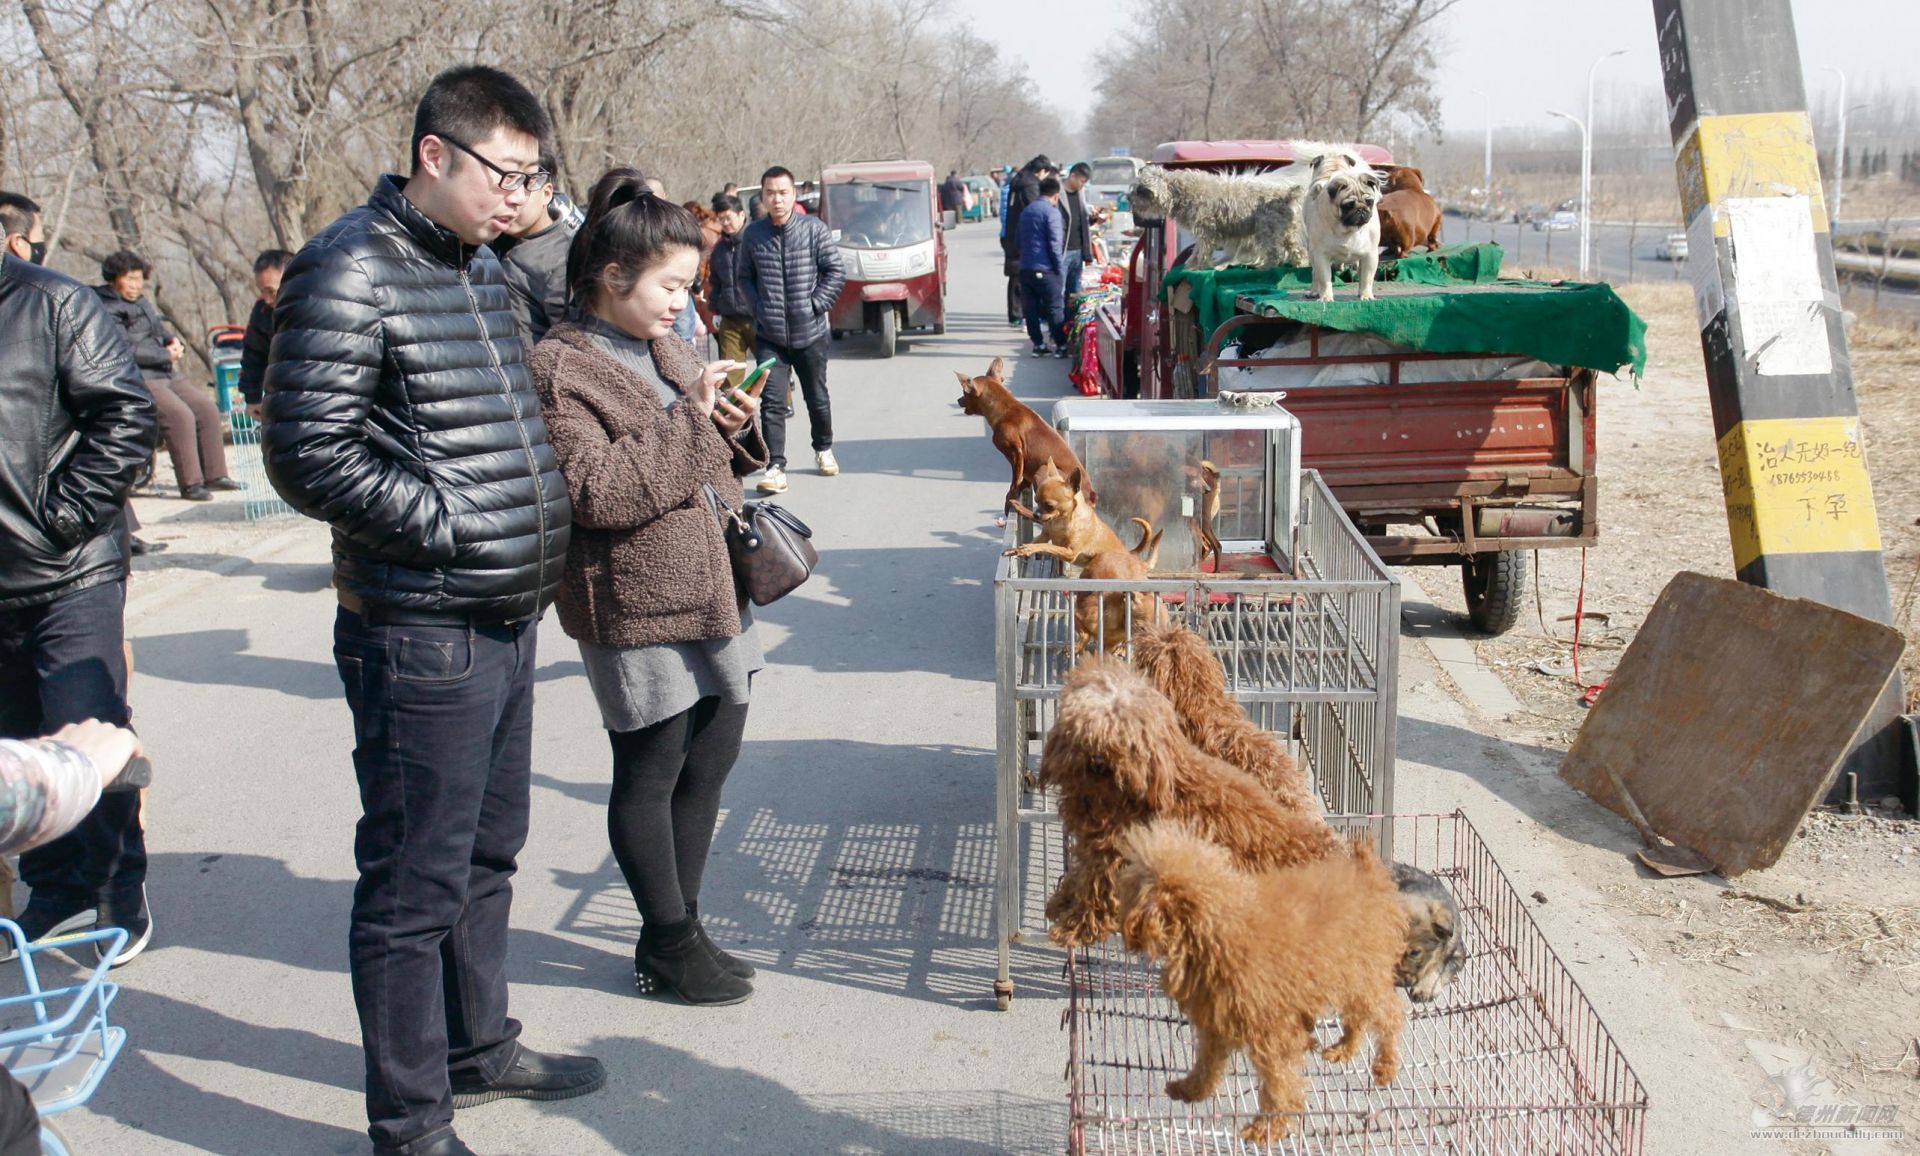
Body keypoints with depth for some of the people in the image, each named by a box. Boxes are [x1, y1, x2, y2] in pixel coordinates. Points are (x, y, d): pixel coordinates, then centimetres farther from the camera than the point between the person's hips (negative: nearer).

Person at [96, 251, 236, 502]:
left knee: (207, 409, -1)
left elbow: (159, 329, 29)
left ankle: (214, 475, 2)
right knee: (180, 415, -27)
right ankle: (190, 484, -23)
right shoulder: (107, 310, -9)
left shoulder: (141, 301, 20)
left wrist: (174, 342, 4)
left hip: (165, 374, 10)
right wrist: (166, 355, -13)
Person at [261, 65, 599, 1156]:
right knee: (416, 884, 2)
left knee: (487, 854, 22)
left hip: (507, 622, 9)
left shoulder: (485, 267, 13)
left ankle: (480, 1047, 40)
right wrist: (454, 525, -17)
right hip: (422, 636, -9)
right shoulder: (352, 272, -14)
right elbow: (307, 455, -19)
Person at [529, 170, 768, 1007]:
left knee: (711, 756, 14)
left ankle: (678, 930, 28)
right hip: (637, 607, -8)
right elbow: (597, 492, -22)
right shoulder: (559, 370, -12)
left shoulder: (668, 350, 14)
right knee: (651, 774, 5)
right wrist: (693, 420, -21)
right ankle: (668, 945, 19)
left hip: (710, 587, 8)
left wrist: (739, 431, 3)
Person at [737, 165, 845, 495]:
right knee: (773, 402, -8)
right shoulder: (753, 234, 0)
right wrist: (759, 308, -2)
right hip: (769, 335, 0)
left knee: (817, 397, 15)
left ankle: (824, 449, 39)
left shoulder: (814, 229, -6)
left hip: (810, 332, 0)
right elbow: (745, 277, 10)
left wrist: (817, 304, -10)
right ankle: (775, 468, -8)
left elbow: (835, 272, -2)